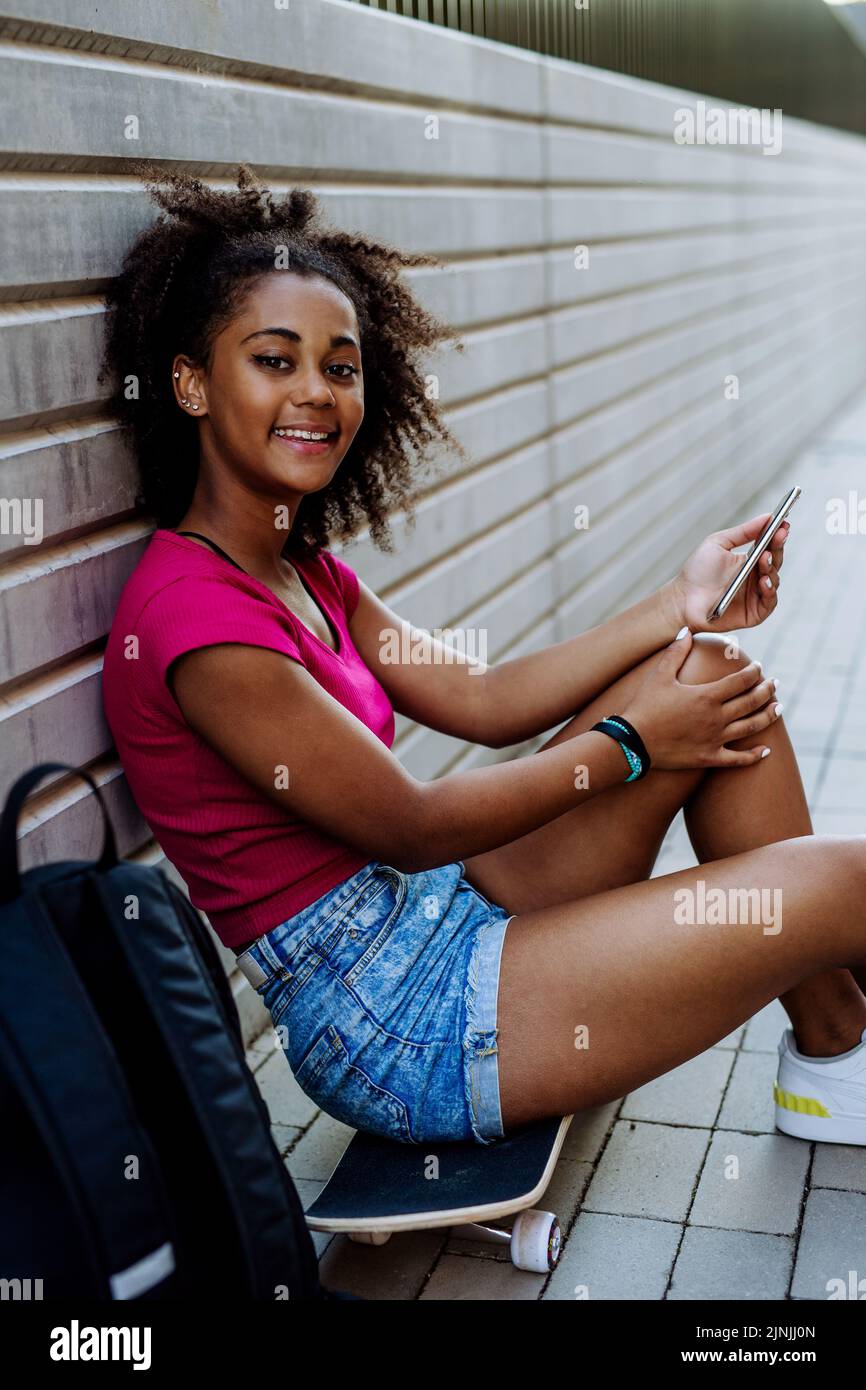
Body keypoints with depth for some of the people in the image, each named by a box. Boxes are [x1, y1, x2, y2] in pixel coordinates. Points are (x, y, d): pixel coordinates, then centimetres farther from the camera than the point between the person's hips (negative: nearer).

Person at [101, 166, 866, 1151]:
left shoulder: (305, 572, 10)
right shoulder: (193, 611, -19)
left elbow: (485, 701, 7)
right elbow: (409, 826, -17)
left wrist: (679, 605, -1)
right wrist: (631, 741, -8)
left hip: (443, 920, 10)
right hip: (395, 1031, -9)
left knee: (714, 672, 4)